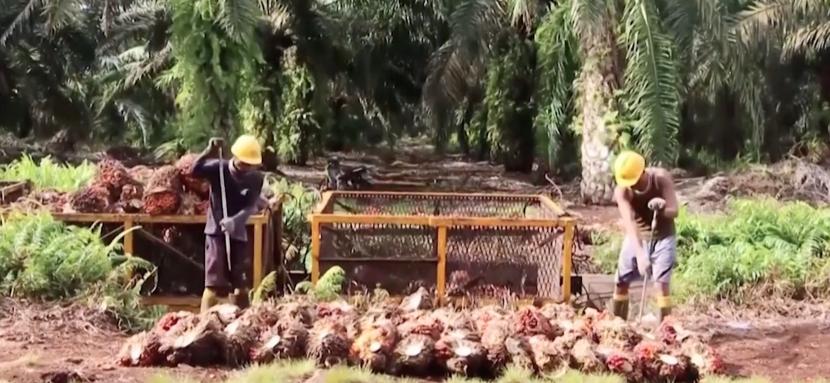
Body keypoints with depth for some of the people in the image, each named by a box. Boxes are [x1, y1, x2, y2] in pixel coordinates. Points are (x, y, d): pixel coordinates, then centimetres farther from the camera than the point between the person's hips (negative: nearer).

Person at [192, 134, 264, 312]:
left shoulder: (256, 178, -3)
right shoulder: (219, 168, -10)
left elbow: (252, 206, -11)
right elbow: (196, 170, -26)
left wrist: (235, 220, -29)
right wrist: (210, 151, -40)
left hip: (239, 234, 4)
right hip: (216, 232, -4)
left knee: (241, 285, 11)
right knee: (214, 284, -9)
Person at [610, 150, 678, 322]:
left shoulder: (661, 178, -23)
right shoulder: (622, 191, -23)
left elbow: (674, 211, -21)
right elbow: (629, 223, -32)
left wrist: (662, 208, -46)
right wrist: (640, 254, -44)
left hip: (662, 237, -2)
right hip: (636, 238, 2)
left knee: (661, 283, -13)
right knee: (621, 282, 4)